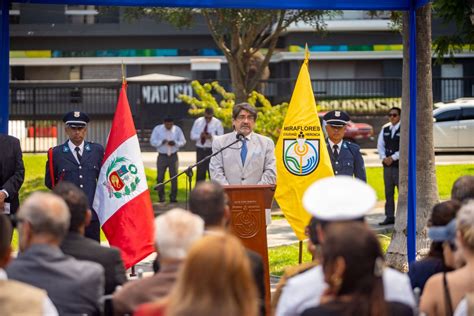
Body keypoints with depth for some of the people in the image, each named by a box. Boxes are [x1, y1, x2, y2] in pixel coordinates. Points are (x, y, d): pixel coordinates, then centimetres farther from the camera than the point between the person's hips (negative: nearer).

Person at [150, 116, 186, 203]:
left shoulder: (177, 129, 2)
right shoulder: (157, 129, -1)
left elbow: (183, 141, 4)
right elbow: (152, 141, -2)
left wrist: (175, 143, -16)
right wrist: (161, 142, -20)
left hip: (173, 156, 1)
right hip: (162, 156, -1)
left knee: (174, 176, 0)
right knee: (160, 177, 0)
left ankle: (173, 197, 7)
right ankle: (161, 196, 10)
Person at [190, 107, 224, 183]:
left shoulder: (217, 123, -3)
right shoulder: (198, 121, 5)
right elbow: (192, 135, 7)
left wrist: (211, 137, -23)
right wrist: (200, 135, -14)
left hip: (212, 150, -3)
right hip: (200, 150, 3)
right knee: (200, 172, 8)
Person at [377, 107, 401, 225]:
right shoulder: (385, 129, 11)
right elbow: (380, 145, 12)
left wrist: (393, 158, -14)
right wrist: (384, 158, -4)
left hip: (400, 164, -6)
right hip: (387, 164, 6)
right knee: (388, 193, 8)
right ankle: (389, 217, 14)